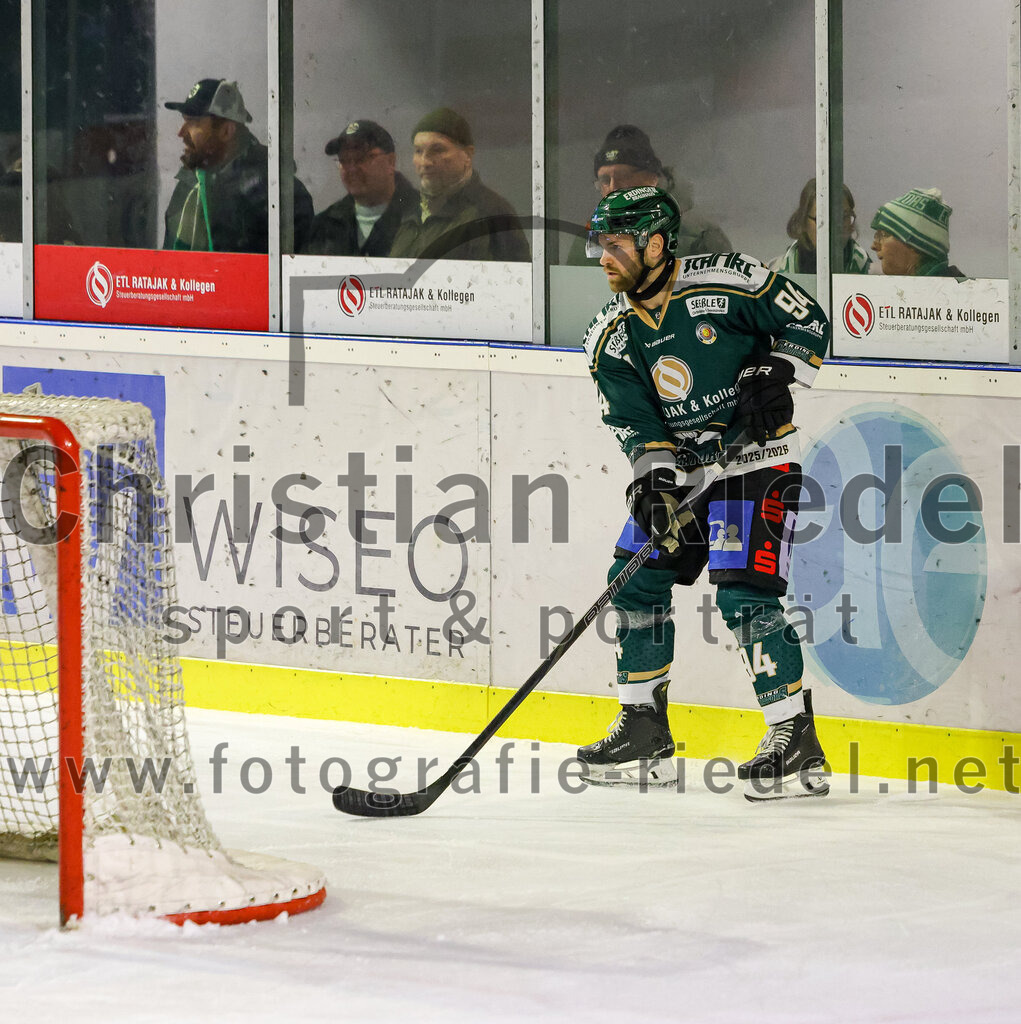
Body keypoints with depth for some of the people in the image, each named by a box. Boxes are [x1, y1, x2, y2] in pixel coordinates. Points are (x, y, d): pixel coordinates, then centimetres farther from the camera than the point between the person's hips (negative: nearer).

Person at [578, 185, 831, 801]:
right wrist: (655, 479, -20)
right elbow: (635, 422, -4)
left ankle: (797, 743, -15)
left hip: (757, 461, -7)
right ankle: (646, 737, 19)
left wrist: (772, 376, -20)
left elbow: (808, 322, -7)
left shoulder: (729, 282, -16)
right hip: (679, 468, 7)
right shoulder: (614, 336, 0)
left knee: (744, 595, -18)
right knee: (636, 581, 6)